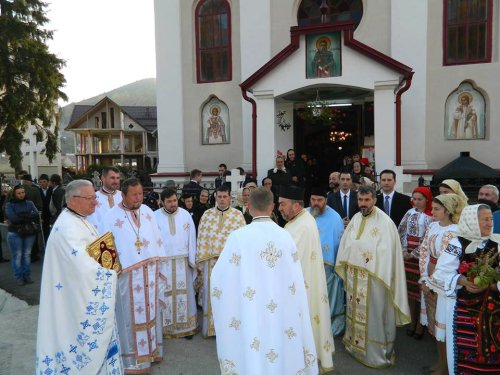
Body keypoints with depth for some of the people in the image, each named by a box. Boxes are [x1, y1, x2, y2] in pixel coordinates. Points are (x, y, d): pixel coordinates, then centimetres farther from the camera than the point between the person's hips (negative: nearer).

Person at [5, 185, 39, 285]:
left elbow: (36, 216, -6)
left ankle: (27, 275, 17)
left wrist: (22, 215, -15)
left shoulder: (29, 203, 6)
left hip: (29, 233, 2)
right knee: (17, 255, 2)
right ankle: (19, 277, 11)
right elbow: (13, 218, -15)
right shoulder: (9, 205, -1)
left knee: (27, 254, 8)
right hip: (15, 234, -2)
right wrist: (28, 217, -12)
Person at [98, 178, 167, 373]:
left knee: (150, 312, 16)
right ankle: (132, 358, 18)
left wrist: (159, 267, 7)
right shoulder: (111, 217, -11)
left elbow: (157, 240, 8)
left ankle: (150, 348, 32)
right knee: (131, 316, 5)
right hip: (127, 276, -5)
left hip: (149, 273, 5)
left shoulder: (148, 212, 3)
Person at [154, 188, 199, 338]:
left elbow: (191, 238, 2)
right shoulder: (155, 216, -4)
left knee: (184, 292, 7)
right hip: (163, 262, -1)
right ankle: (166, 326, 17)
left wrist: (192, 259, -1)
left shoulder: (185, 214, 0)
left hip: (183, 262, 1)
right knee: (165, 294, 6)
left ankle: (186, 325, 19)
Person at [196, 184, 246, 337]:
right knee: (211, 294, 9)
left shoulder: (238, 215, 0)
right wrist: (200, 260, 0)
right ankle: (210, 326, 23)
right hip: (210, 260, 2)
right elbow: (201, 238, 4)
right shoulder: (207, 214, 6)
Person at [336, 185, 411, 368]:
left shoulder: (385, 222, -14)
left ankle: (377, 353, 23)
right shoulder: (355, 219, 6)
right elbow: (345, 245, 9)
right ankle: (355, 344, 36)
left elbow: (387, 252, -17)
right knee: (356, 310, 18)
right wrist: (344, 267, 4)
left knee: (374, 314, 6)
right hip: (353, 276, 6)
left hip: (374, 277, -6)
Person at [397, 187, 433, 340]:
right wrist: (403, 251, -2)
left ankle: (420, 324, 14)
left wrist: (413, 254, -10)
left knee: (421, 290, 1)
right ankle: (413, 321, 22)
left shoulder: (432, 217, -6)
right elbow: (401, 232, 8)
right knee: (410, 288, 9)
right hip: (407, 255, 4)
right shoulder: (410, 213, 9)